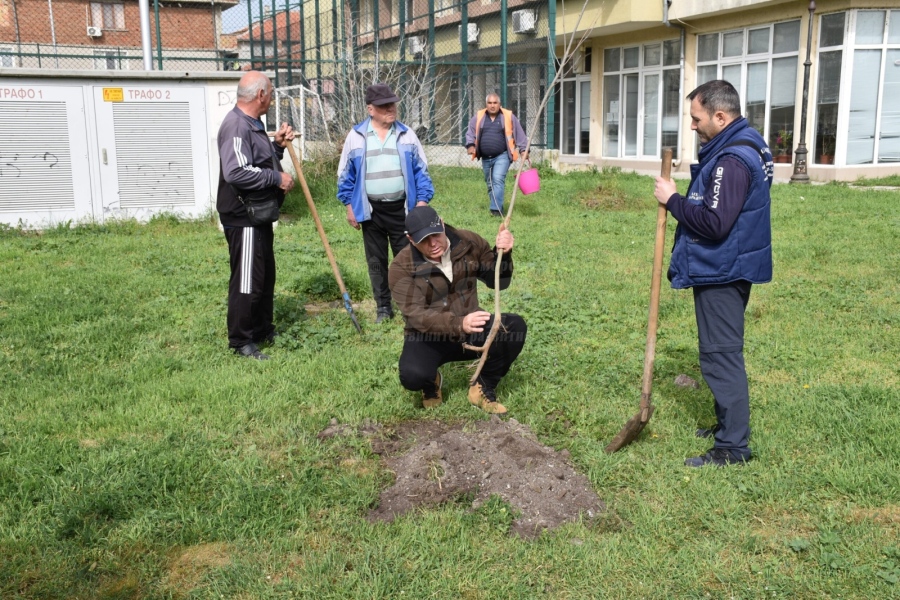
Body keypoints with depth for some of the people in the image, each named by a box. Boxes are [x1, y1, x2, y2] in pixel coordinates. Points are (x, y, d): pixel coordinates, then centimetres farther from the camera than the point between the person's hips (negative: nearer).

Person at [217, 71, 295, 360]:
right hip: (243, 218, -11)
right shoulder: (236, 125, -20)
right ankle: (241, 341, 7)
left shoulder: (253, 124, 15)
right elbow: (236, 172, -31)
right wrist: (277, 178, -23)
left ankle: (263, 330, 32)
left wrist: (278, 146, 9)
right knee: (247, 281, -4)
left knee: (265, 277, 19)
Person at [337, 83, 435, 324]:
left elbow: (421, 170, 5)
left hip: (402, 209, 0)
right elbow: (346, 174, 4)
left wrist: (422, 200, -3)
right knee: (376, 261, 9)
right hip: (371, 210, 0)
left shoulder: (406, 134, 2)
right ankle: (383, 307, 22)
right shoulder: (356, 136, -1)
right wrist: (349, 205, 1)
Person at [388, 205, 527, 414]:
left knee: (515, 326, -23)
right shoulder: (402, 267, -18)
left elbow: (497, 282, 1)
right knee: (412, 375, -34)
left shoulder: (468, 242, -8)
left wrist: (502, 254, -21)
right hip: (429, 338, -3)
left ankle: (483, 388, -1)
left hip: (471, 332, 3)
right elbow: (416, 315, -27)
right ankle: (431, 384, 8)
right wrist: (459, 324, -44)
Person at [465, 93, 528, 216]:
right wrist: (470, 145, -7)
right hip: (485, 158, 4)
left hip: (502, 156, -4)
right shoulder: (479, 117, 6)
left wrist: (524, 150, -2)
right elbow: (470, 133, 12)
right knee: (490, 184, 11)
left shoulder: (509, 116, 0)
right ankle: (498, 206, 25)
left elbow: (520, 134, 4)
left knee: (498, 180, -20)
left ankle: (496, 209, -23)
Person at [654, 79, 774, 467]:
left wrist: (672, 200, -17)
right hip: (728, 266, 11)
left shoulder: (731, 160, -23)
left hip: (721, 274, -11)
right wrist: (679, 199, 6)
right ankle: (729, 424, 32)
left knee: (721, 354, -4)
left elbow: (714, 223, -28)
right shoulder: (744, 145, 11)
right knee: (723, 351, 19)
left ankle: (732, 447, 3)